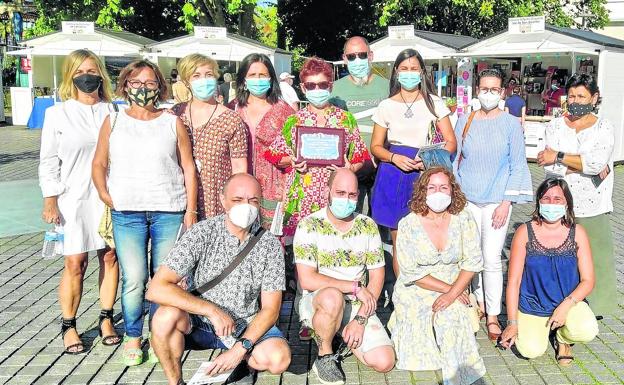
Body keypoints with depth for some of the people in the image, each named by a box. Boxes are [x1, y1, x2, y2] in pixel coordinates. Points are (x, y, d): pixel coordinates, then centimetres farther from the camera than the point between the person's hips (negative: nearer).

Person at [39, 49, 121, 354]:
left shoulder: (112, 112, 6)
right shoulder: (57, 114, 2)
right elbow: (48, 161, 2)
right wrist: (50, 201, -3)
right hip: (74, 198, -2)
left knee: (110, 257, 5)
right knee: (75, 263, -1)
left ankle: (106, 319, 20)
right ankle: (68, 327, 13)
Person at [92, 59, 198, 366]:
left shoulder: (172, 123, 8)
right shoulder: (113, 121, 10)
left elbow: (188, 168, 8)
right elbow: (99, 164, 11)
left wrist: (191, 210, 3)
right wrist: (104, 194, -4)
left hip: (169, 212, 0)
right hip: (127, 213, 0)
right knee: (133, 280, -4)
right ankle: (132, 338, 14)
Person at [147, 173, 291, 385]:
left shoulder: (270, 245, -10)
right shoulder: (202, 233, -15)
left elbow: (270, 309, -8)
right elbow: (157, 289, -22)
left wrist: (240, 348, -22)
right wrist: (212, 310, -27)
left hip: (247, 326, 1)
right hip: (201, 322, -1)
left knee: (279, 358, -27)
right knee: (166, 316, -32)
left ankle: (243, 363, 10)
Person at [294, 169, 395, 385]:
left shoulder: (368, 226, 1)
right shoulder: (309, 226, -11)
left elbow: (377, 276, 1)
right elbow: (307, 280, -19)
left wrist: (361, 319, -11)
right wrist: (356, 287, -17)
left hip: (359, 305, 4)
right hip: (316, 303, -4)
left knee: (385, 363, -13)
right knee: (332, 297, -39)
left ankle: (344, 334, 17)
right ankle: (324, 357, -11)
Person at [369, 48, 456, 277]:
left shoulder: (434, 103, 7)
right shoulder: (387, 106, 9)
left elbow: (451, 142, 6)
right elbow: (375, 146, 10)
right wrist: (394, 158, -10)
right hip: (394, 177, 1)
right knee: (398, 242, 2)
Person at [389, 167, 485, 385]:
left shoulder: (463, 218, -5)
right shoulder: (408, 224, -10)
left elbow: (473, 261, -9)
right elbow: (410, 272, -12)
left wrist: (452, 293, -20)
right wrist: (447, 287, -17)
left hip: (455, 292, 2)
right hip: (416, 292, -1)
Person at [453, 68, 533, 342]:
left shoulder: (511, 124, -2)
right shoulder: (465, 122, 5)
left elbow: (518, 166, -1)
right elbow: (455, 160, 10)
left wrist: (506, 203, -8)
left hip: (497, 201, -2)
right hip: (467, 199, 3)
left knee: (491, 259, -5)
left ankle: (493, 316, 6)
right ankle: (480, 301, 26)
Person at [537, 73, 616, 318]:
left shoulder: (604, 128, 2)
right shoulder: (555, 126, 6)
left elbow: (596, 163, -15)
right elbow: (549, 166, -7)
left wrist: (559, 156, -10)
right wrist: (587, 167, -13)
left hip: (593, 208, -1)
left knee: (593, 260, 0)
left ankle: (592, 309, 14)